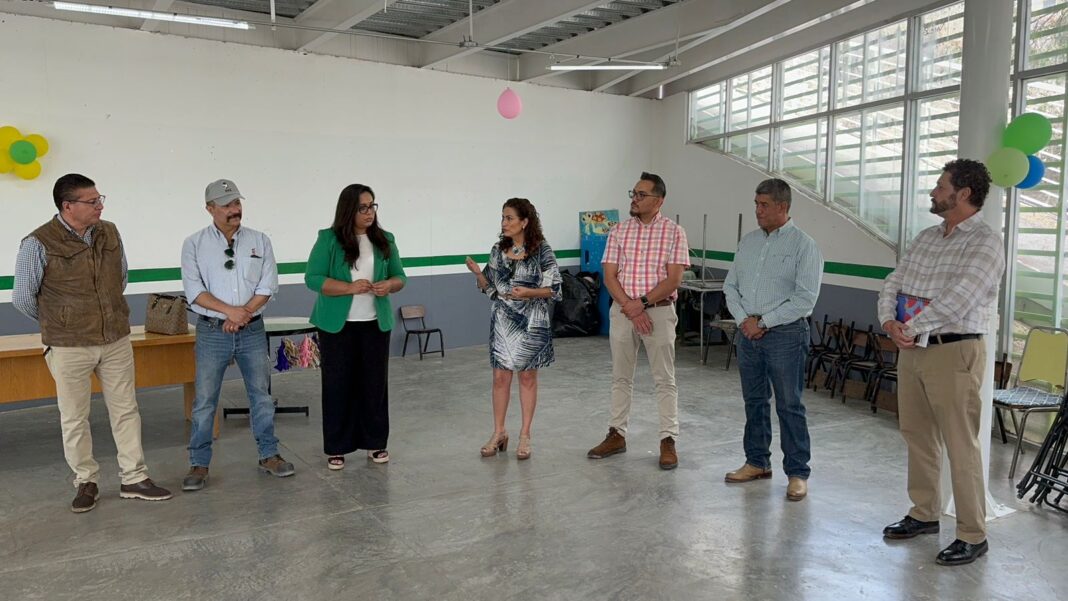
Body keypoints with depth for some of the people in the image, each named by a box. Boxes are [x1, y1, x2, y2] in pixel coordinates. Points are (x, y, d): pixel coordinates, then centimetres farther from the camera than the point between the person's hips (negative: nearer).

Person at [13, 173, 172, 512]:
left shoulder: (110, 233, 1)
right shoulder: (40, 244, -13)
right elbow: (22, 298, -4)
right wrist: (58, 325, 8)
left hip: (117, 340, 4)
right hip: (69, 347, -4)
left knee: (125, 410, 10)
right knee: (74, 418, 8)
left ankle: (133, 479, 21)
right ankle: (86, 482, 25)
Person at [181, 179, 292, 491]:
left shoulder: (259, 241, 4)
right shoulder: (194, 244, -1)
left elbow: (268, 285, -1)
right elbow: (194, 290, -8)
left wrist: (245, 313, -14)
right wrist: (229, 311, -18)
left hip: (252, 331, 2)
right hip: (212, 332, -2)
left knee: (262, 395, 9)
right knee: (204, 400, 3)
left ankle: (269, 455, 22)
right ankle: (199, 464, 16)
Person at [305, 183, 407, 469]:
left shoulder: (385, 240, 6)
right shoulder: (329, 239, -6)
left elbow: (400, 276, 11)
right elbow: (313, 278, -11)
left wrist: (389, 285, -13)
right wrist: (350, 287, -23)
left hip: (375, 324, 3)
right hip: (337, 325, -3)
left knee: (375, 383, 7)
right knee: (338, 385, 3)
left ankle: (375, 443, 21)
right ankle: (336, 448, 14)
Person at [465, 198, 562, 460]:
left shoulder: (542, 251, -9)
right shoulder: (498, 250, 4)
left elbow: (553, 289, -8)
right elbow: (490, 287, 9)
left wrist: (528, 292, -23)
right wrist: (478, 273, -9)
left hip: (531, 322, -3)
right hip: (503, 321, 3)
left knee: (527, 378, 7)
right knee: (500, 377, 5)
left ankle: (525, 435, 17)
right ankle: (499, 432, 18)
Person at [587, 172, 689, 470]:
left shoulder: (674, 231, -4)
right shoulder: (618, 231, 4)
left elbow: (674, 279, -9)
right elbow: (609, 276, 0)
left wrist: (642, 302, -17)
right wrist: (630, 307, -12)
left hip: (659, 311, -3)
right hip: (622, 310, 3)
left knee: (665, 379, 3)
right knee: (621, 377, 11)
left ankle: (668, 441, 11)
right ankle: (616, 435, 22)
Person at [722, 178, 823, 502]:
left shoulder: (804, 245, -7)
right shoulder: (748, 241, 11)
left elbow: (805, 298, -14)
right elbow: (731, 286, 12)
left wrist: (764, 322, -14)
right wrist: (744, 319, -4)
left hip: (785, 334, -6)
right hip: (748, 332, 6)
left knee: (789, 406, -1)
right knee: (754, 401, 14)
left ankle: (798, 473, 9)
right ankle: (757, 462, 26)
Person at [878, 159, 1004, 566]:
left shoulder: (985, 242, -9)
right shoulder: (926, 238, 15)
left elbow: (958, 299, -21)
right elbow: (893, 283, 11)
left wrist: (912, 327, -16)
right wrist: (889, 319, -7)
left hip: (954, 352, -8)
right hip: (911, 349, 8)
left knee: (961, 445, -3)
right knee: (917, 436, 15)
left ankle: (973, 535, 8)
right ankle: (924, 514, 29)